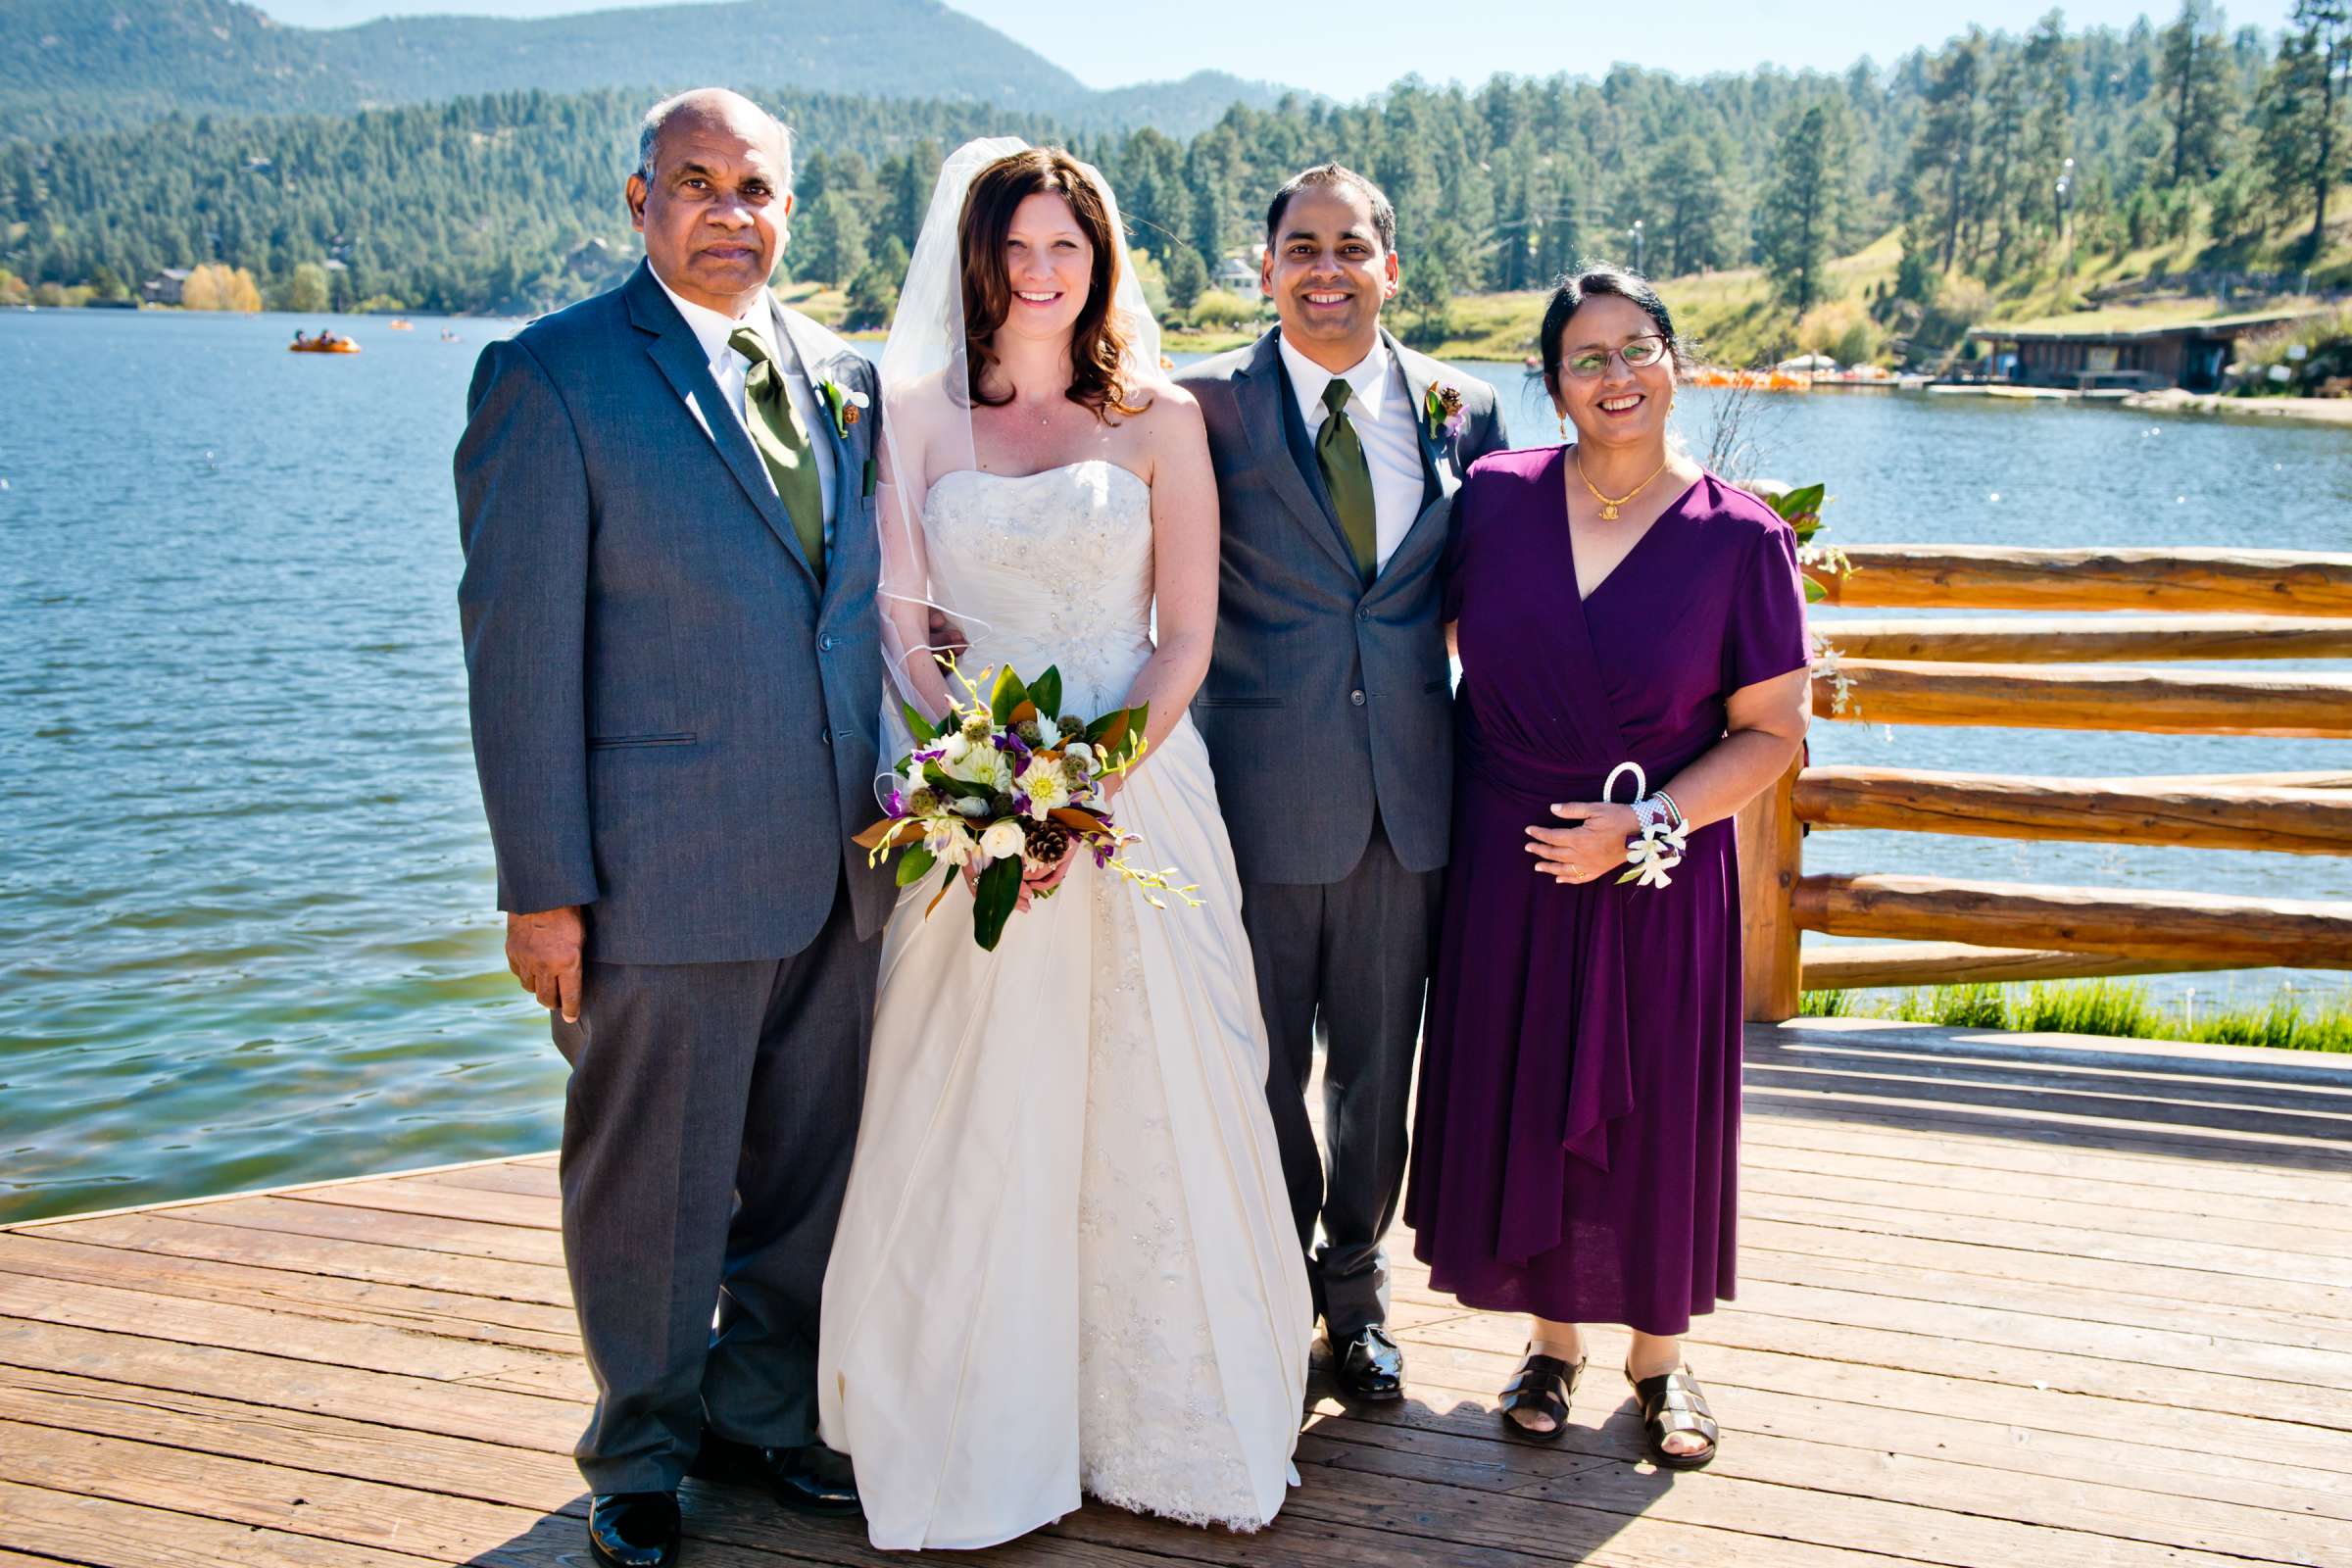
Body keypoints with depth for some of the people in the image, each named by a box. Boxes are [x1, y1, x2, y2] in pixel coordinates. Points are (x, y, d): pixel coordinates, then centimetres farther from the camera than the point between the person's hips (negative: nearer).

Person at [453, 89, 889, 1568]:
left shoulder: (846, 375, 10)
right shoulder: (550, 377, -7)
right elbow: (520, 645, -10)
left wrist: (890, 806, 8)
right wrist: (541, 886, -13)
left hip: (838, 870, 5)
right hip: (663, 875, -5)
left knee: (810, 1172, 17)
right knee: (649, 1191, 10)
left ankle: (766, 1415, 39)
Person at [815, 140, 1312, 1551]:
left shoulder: (1161, 418, 4)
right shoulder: (921, 414, 7)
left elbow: (1188, 633, 1)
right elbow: (903, 622, 3)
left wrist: (1097, 778, -12)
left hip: (1139, 792, 0)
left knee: (1153, 1102, 3)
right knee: (970, 1116, 3)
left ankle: (1169, 1424, 19)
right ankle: (981, 1437, 18)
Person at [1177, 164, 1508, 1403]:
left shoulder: (1462, 411, 4)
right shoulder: (1206, 405, -5)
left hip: (1411, 791, 3)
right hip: (1263, 789, -2)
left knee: (1379, 1067, 15)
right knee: (1262, 1068, 12)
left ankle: (1357, 1292, 37)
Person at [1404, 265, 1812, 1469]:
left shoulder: (1740, 538, -8)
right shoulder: (1495, 499, -3)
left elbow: (1772, 732, -5)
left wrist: (1644, 825, -15)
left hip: (1659, 881, -2)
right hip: (1506, 868, 2)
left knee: (1654, 1112, 9)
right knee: (1520, 1099, 10)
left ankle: (1658, 1357, 31)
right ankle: (1553, 1340, 32)